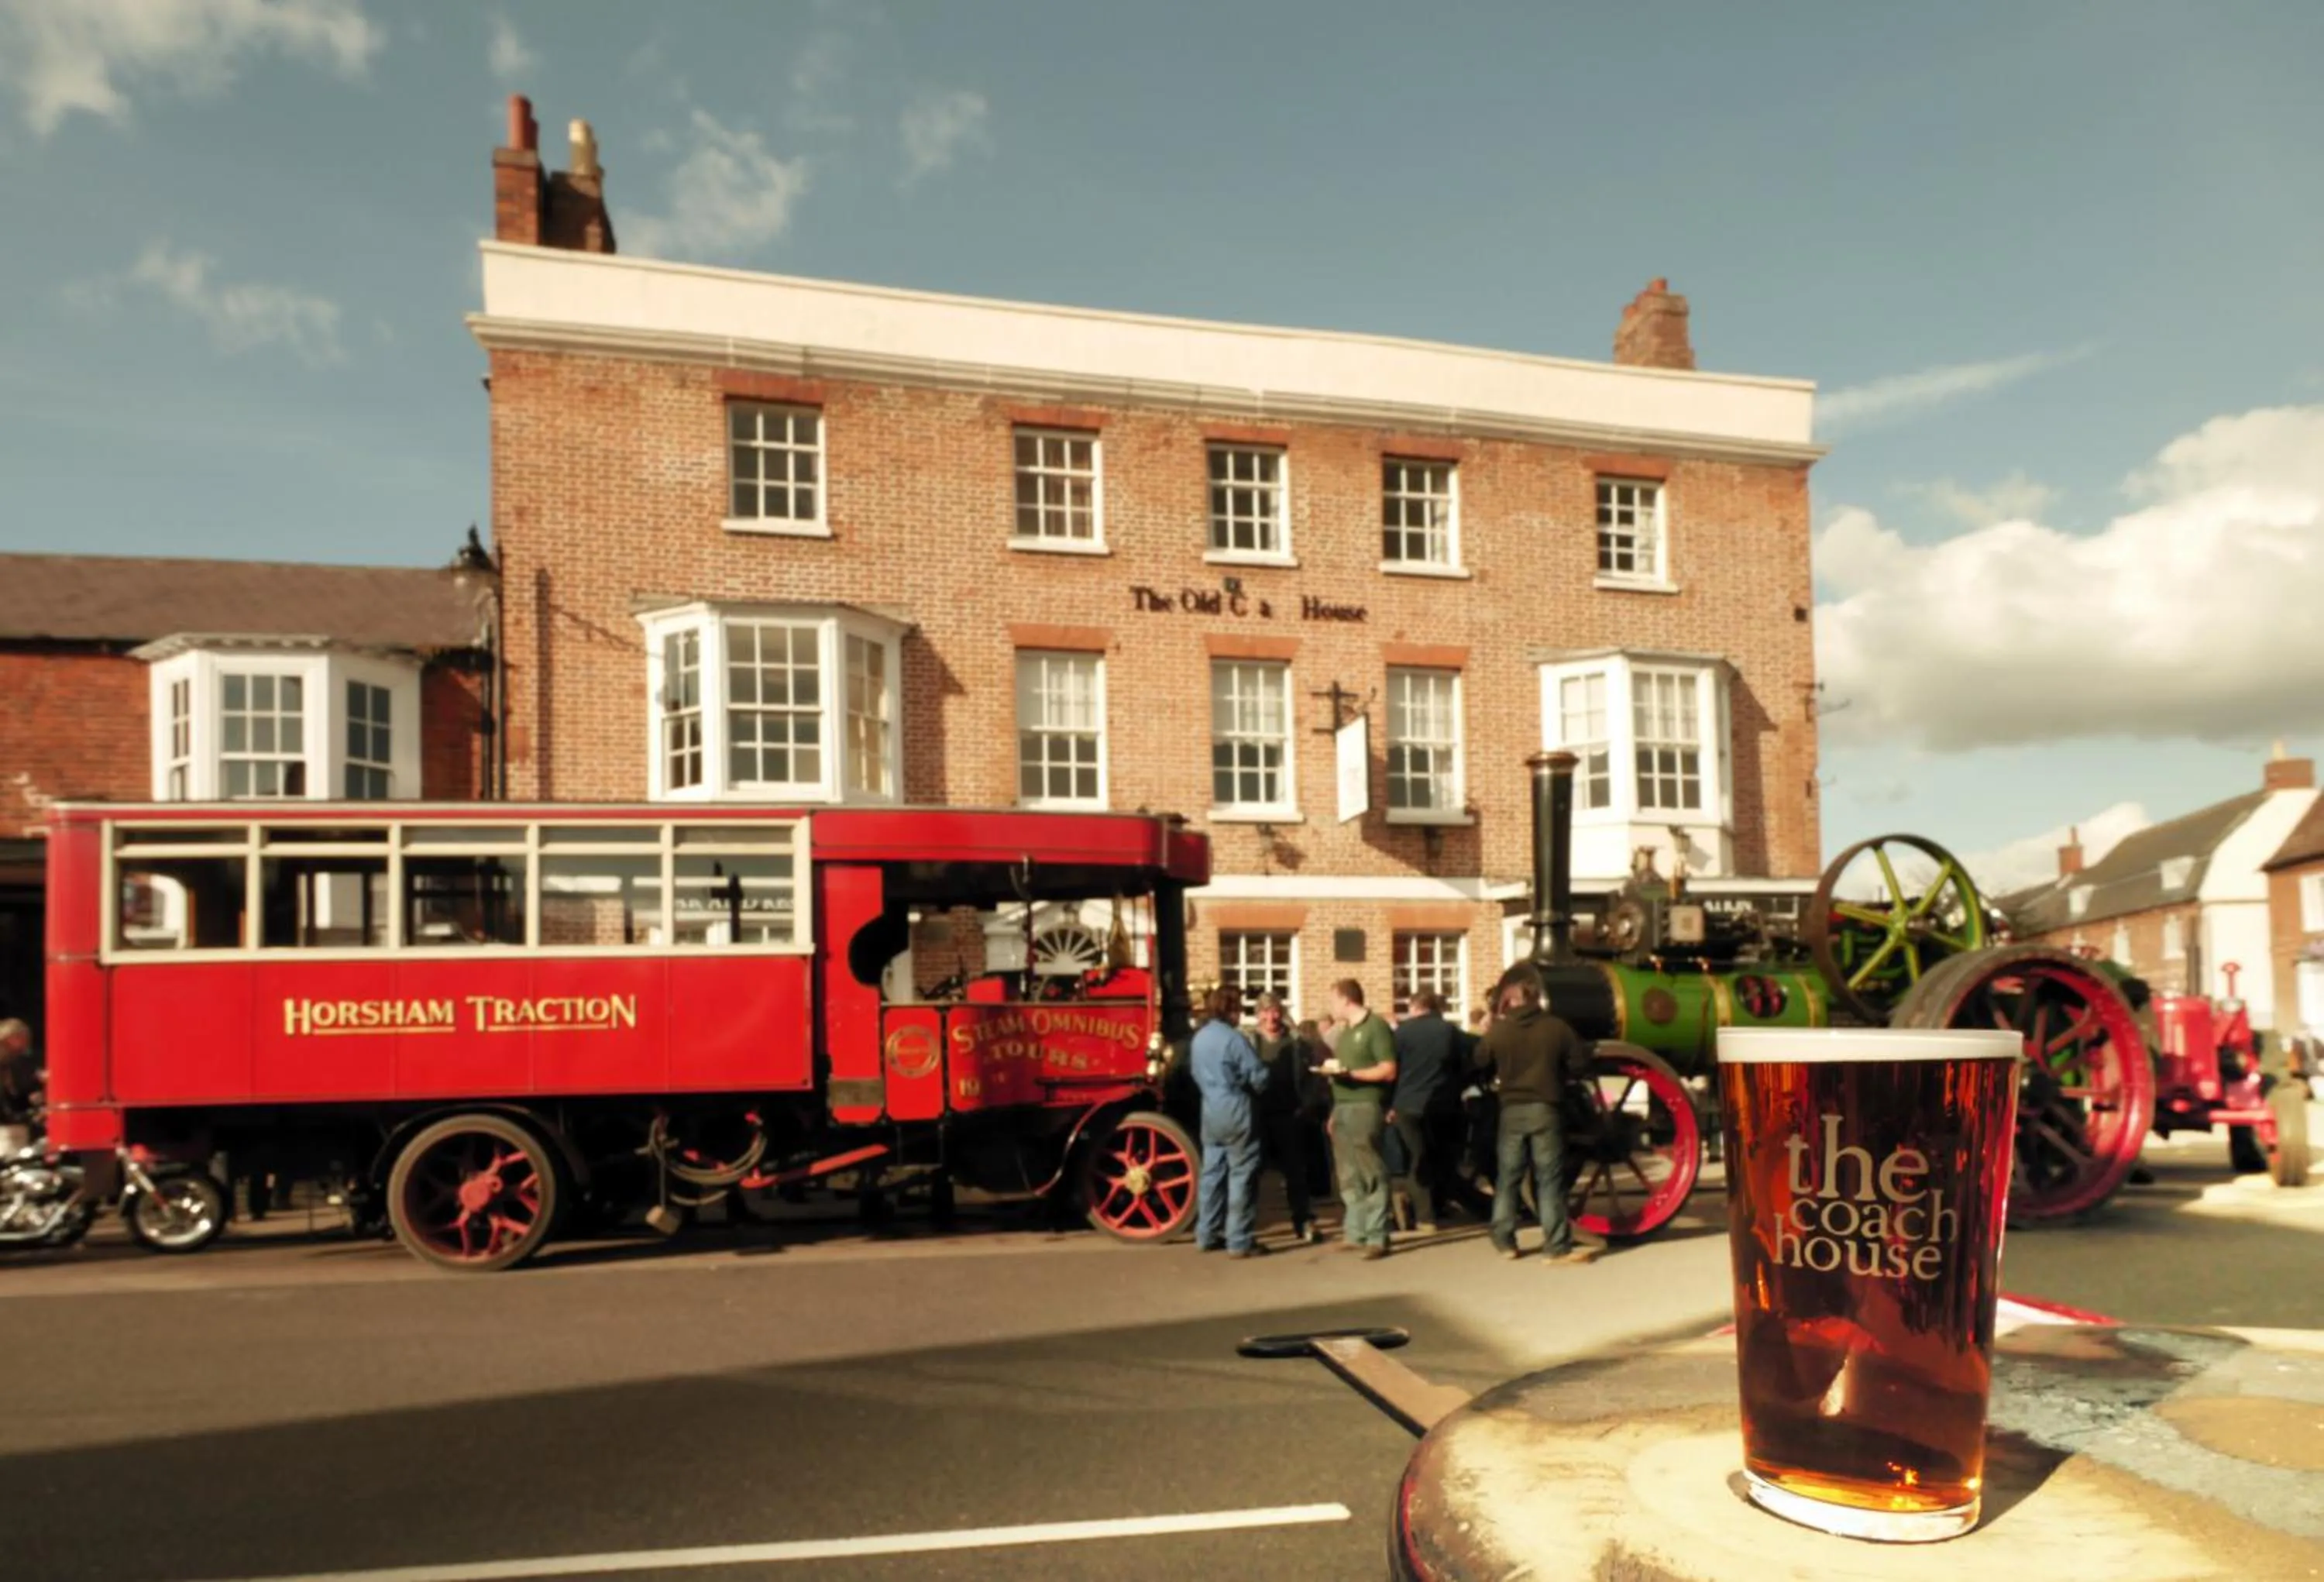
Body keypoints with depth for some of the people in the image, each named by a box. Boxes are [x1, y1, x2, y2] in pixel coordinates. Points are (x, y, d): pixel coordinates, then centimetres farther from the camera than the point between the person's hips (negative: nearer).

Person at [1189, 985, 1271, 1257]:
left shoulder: (1199, 1037, 8)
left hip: (1210, 1112, 8)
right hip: (1236, 1112, -8)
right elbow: (1258, 1077, -14)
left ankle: (1207, 1235, 19)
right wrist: (1258, 1089, 7)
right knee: (1242, 1176, -2)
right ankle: (1240, 1241, 0)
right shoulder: (1234, 1038, -16)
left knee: (1212, 1172, 14)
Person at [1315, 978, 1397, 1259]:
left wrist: (1348, 1072, -17)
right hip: (1342, 1107, 8)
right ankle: (1355, 1232, 14)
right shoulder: (1344, 1031, 19)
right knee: (1349, 1176, 9)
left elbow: (1389, 1071, -12)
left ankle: (1376, 1237, -5)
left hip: (1366, 1107, -8)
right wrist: (1331, 1068, 7)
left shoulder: (1376, 1026, -6)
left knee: (1371, 1174, -6)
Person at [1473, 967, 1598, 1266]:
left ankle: (1504, 1242, 17)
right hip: (1545, 1110, -1)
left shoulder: (1497, 1031, -3)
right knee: (1549, 1181, 1)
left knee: (1506, 1179, 12)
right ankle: (1557, 1247, 1)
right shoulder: (1556, 1027, -5)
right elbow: (1577, 1063, 0)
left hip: (1511, 1111, 1)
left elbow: (1480, 1068, 6)